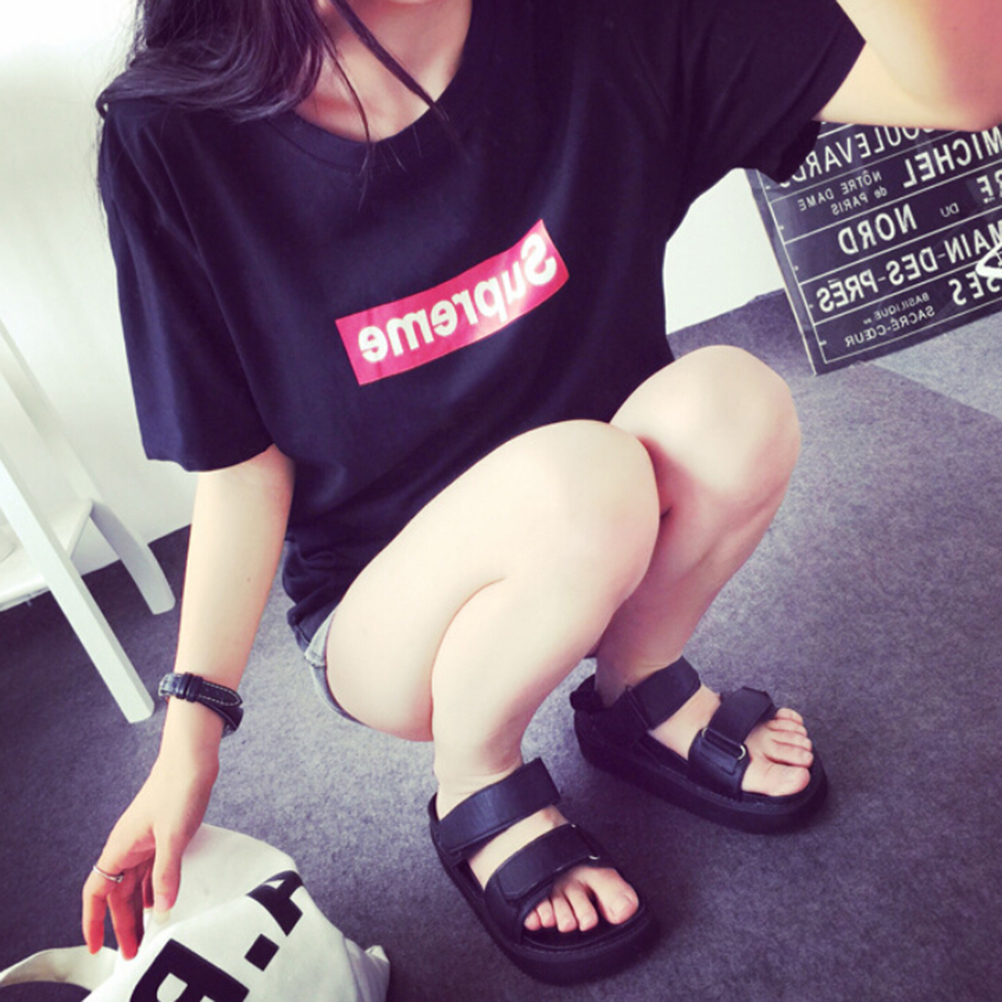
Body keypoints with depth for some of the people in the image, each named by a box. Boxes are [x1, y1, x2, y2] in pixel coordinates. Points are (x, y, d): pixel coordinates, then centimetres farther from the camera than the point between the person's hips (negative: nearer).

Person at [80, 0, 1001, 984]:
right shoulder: (175, 139, -17)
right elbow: (242, 463, -10)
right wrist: (190, 739, -12)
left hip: (606, 562, 3)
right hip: (380, 616, -2)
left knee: (731, 401, -28)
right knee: (576, 479, -33)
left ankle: (639, 691, 2)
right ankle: (473, 789, -2)